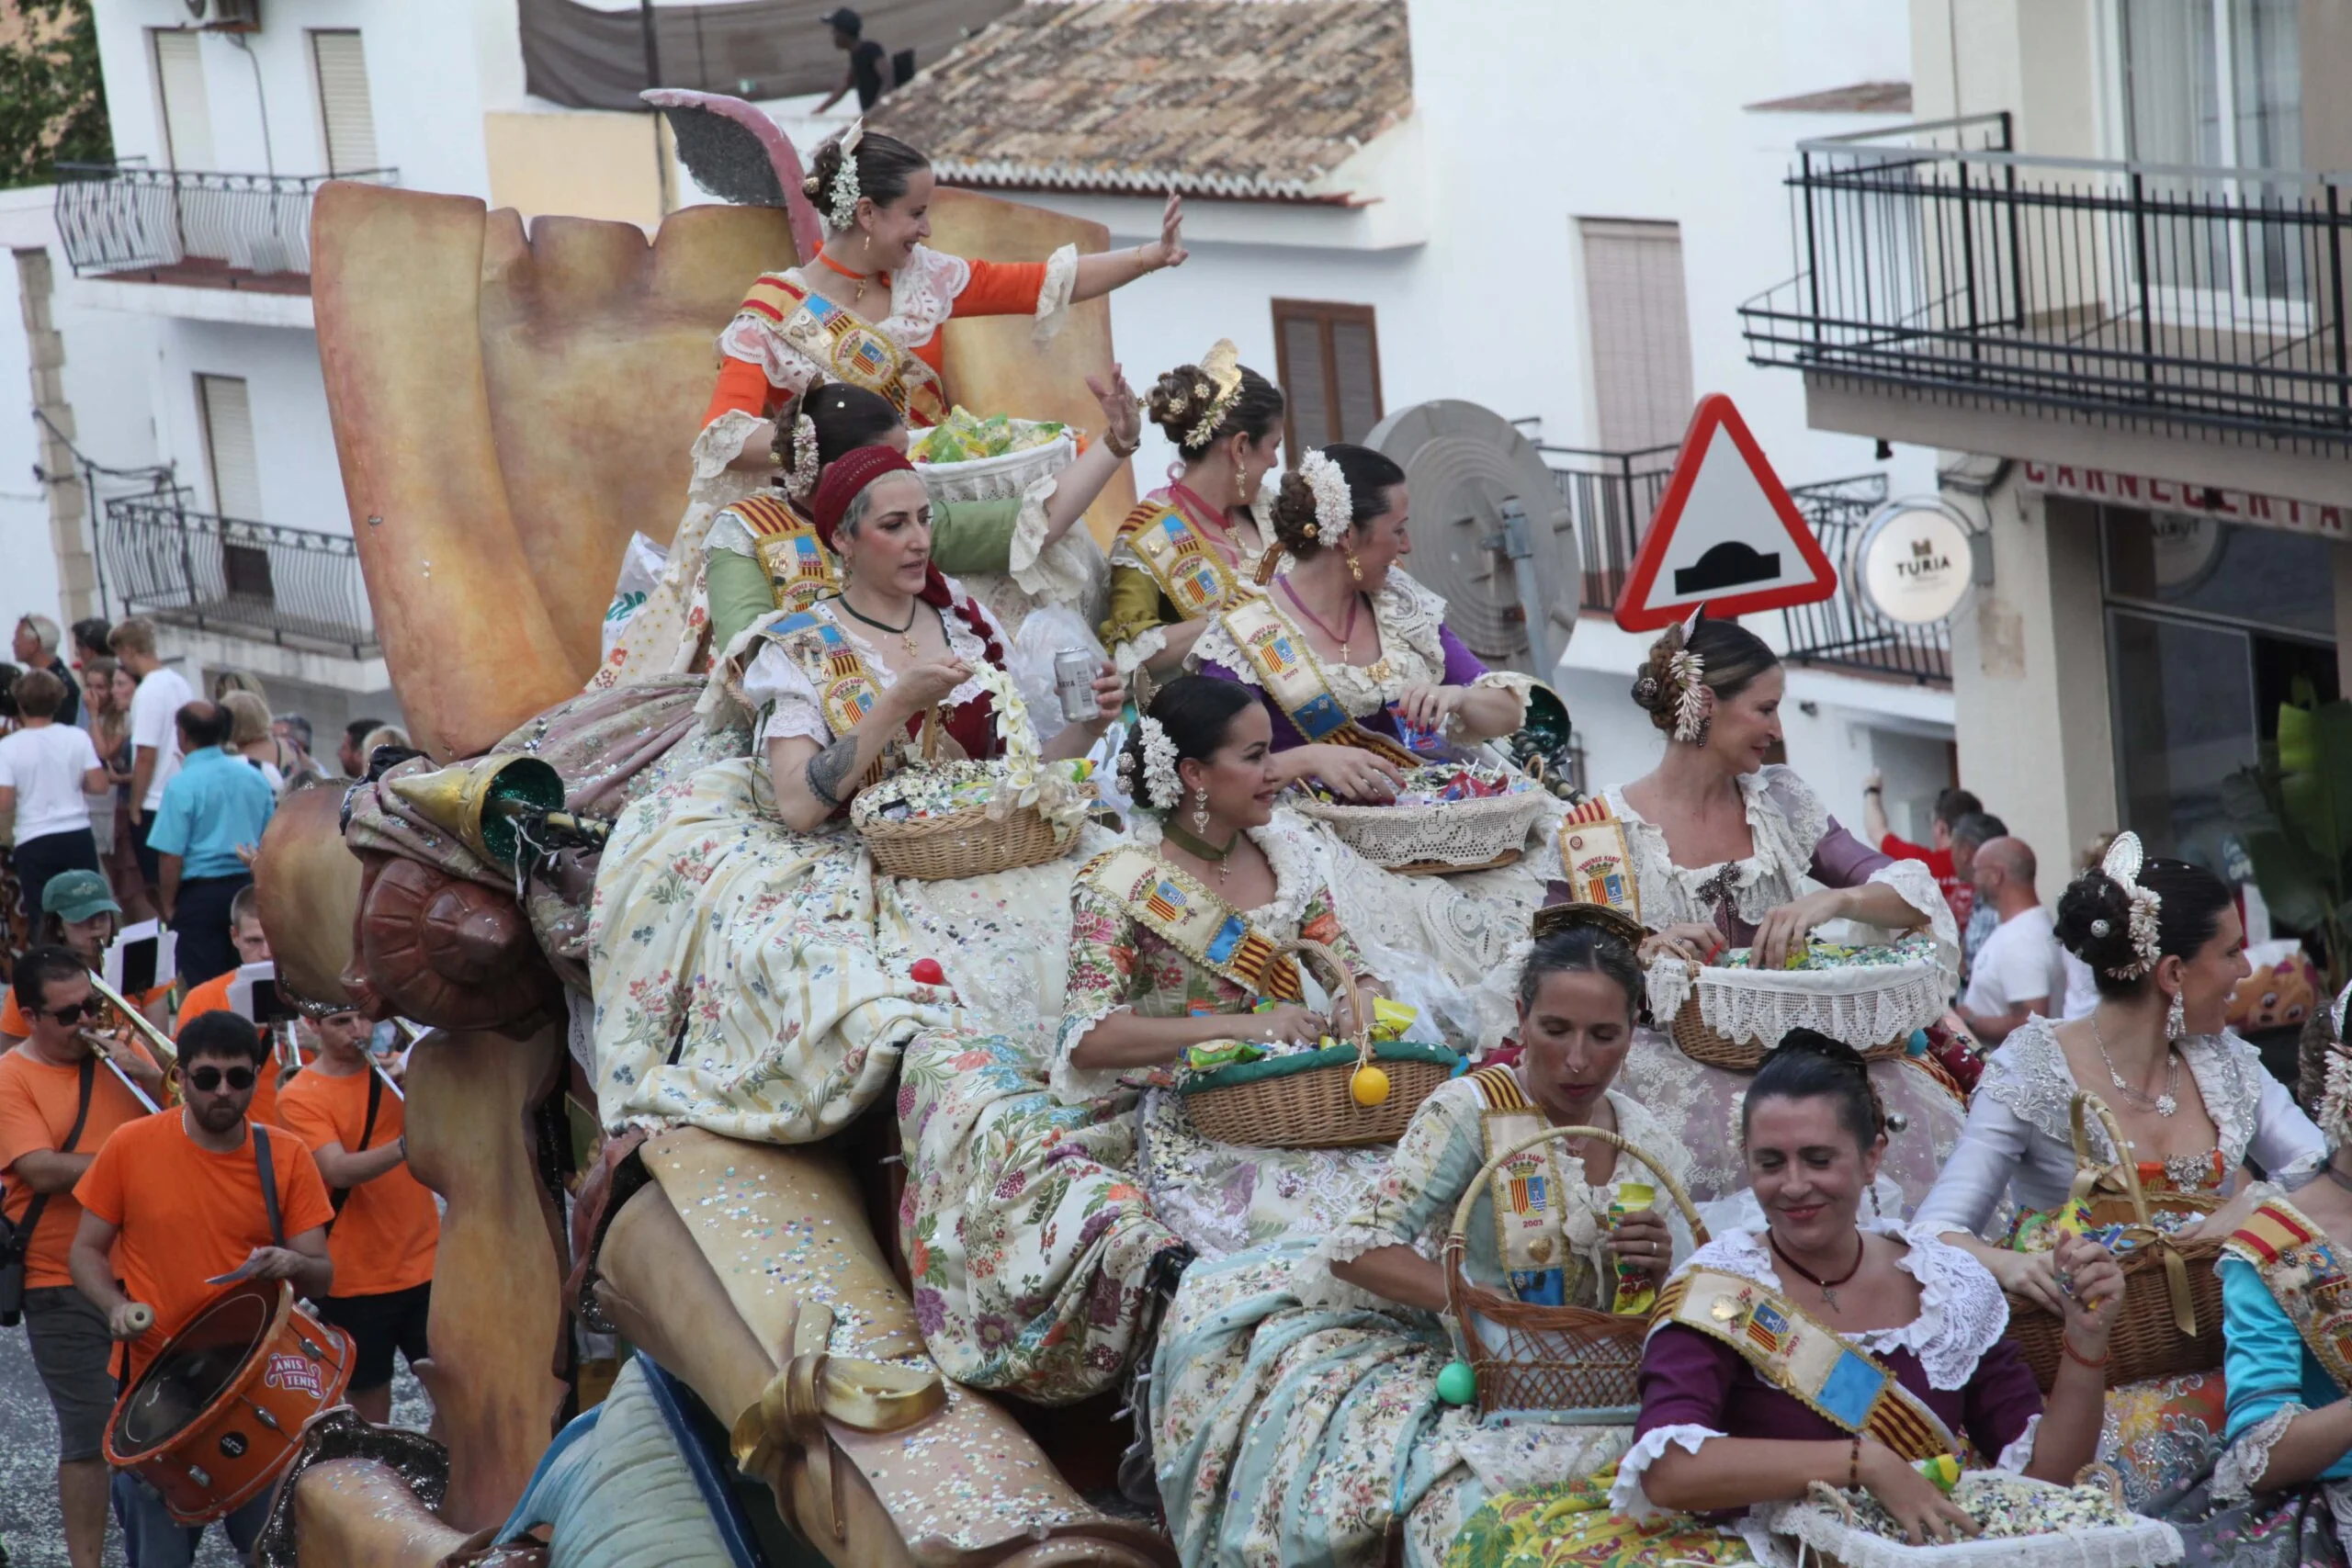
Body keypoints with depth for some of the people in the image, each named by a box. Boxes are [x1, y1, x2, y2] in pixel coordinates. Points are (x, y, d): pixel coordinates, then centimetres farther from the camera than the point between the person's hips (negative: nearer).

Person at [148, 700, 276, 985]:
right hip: (248, 889, 5)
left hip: (200, 893, -5)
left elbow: (171, 855, -15)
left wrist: (168, 906, -3)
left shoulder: (182, 785, -13)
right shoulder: (255, 778, 3)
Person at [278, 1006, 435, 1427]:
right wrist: (405, 1146, -39)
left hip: (424, 1264, 3)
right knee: (370, 1400, 4)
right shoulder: (300, 1097, -8)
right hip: (356, 1278, -3)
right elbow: (339, 1171, -22)